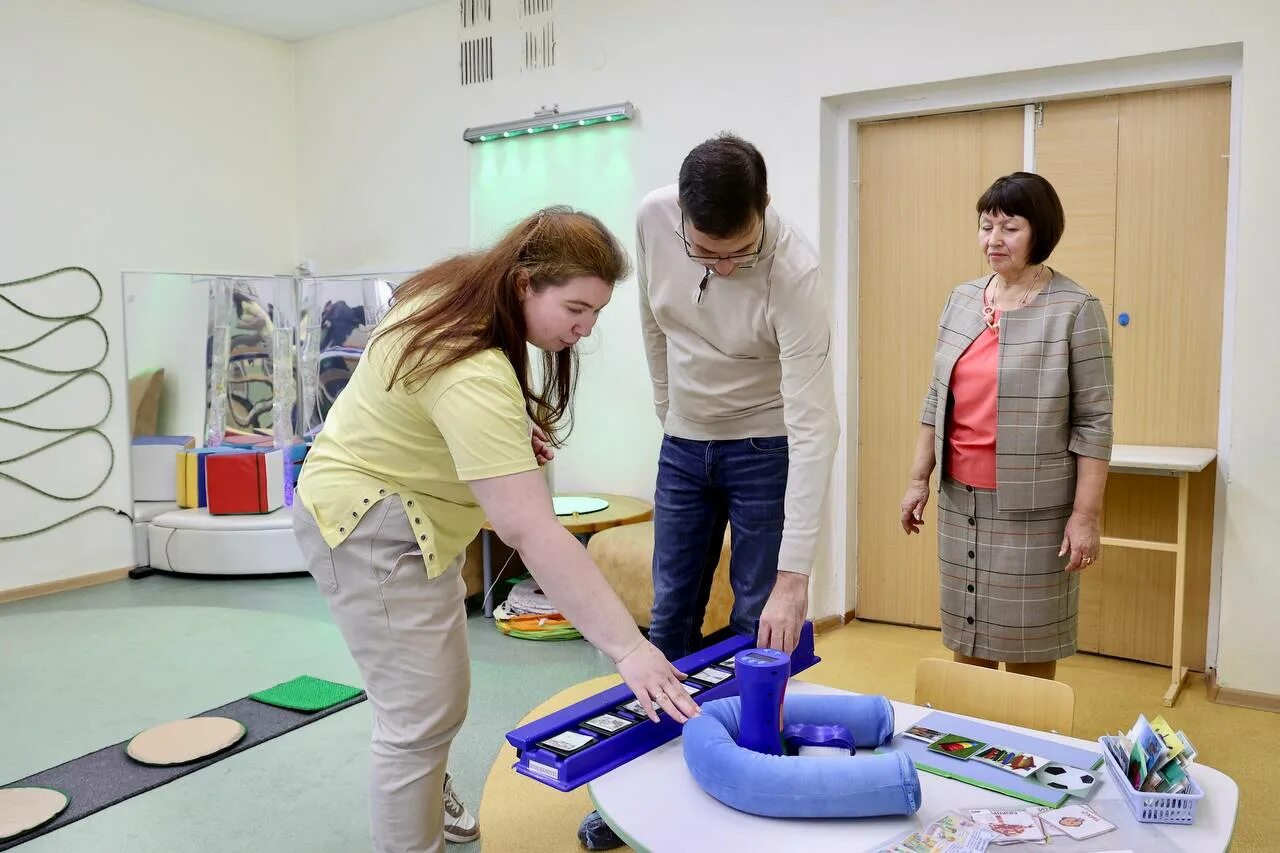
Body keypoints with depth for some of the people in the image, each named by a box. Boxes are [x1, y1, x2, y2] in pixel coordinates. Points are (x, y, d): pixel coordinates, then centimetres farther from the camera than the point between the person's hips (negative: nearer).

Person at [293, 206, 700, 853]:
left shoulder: (453, 290, -5)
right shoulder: (472, 376, -34)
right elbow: (533, 533, -37)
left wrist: (511, 433, -3)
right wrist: (628, 648, -36)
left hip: (404, 509, 10)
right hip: (370, 525, -10)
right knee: (422, 716, -7)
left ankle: (428, 799, 44)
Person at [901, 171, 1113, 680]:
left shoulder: (1075, 310, -8)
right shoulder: (962, 300, 8)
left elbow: (1094, 421, -9)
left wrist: (1085, 514, -12)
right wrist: (918, 478, 10)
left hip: (1032, 506, -5)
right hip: (960, 499, 5)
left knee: (1027, 641, 7)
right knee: (967, 635, 14)